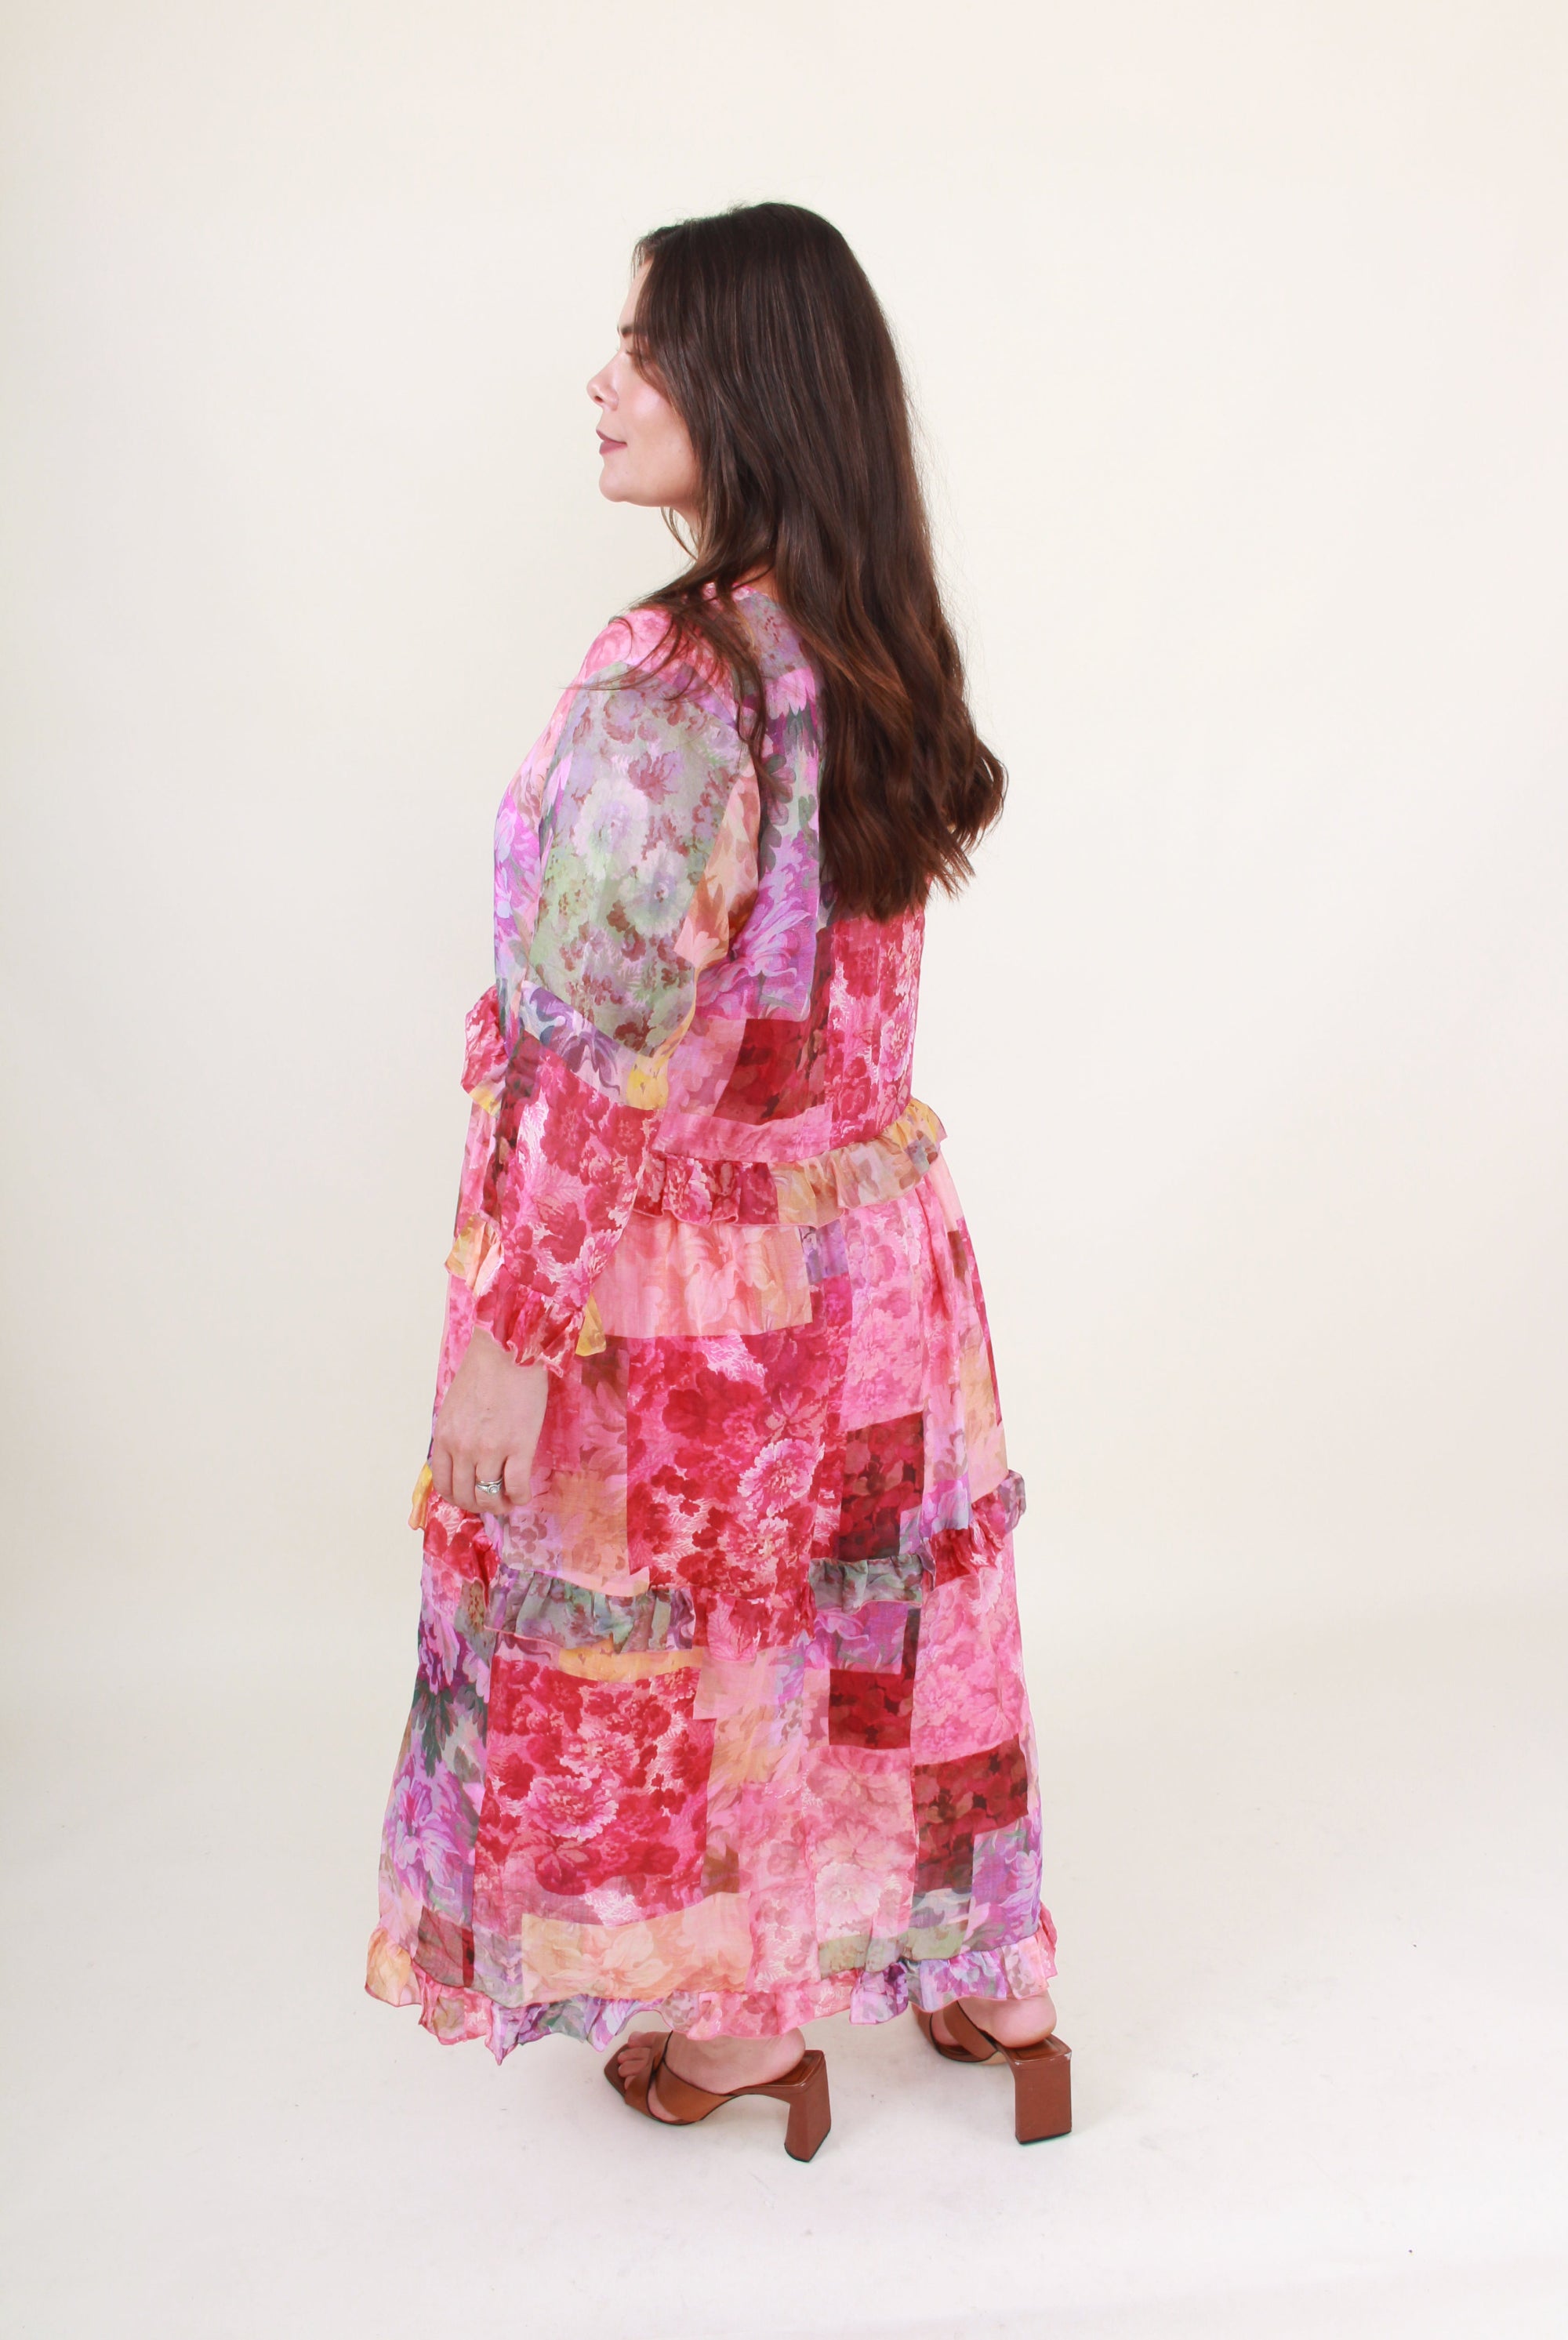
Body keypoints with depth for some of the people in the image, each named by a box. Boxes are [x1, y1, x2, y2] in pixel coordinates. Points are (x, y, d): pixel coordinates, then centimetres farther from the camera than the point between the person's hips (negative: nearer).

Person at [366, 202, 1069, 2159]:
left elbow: (599, 1050, -25)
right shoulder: (875, 653, 1)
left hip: (687, 1271, -7)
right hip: (866, 1238, 7)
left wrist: (507, 1338, -18)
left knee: (674, 1642, 14)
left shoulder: (668, 686, -24)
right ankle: (979, 1979, 38)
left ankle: (738, 2023, 35)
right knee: (885, 1609, 21)